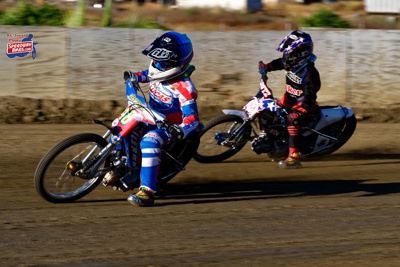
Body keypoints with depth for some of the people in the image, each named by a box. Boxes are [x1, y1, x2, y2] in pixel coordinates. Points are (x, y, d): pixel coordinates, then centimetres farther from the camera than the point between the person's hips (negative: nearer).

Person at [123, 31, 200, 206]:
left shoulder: (183, 87, -25)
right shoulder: (160, 73, -1)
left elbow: (192, 117, -30)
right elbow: (149, 74, 26)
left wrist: (182, 130, -50)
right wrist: (135, 77, 6)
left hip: (169, 126, -9)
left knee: (149, 141, -38)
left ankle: (147, 192, -42)